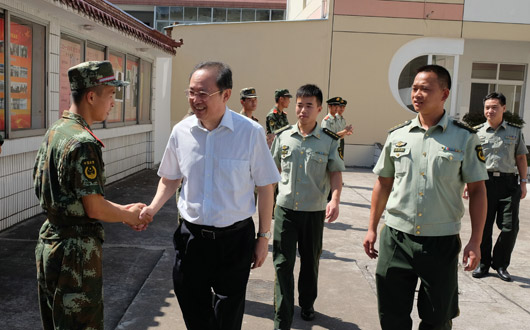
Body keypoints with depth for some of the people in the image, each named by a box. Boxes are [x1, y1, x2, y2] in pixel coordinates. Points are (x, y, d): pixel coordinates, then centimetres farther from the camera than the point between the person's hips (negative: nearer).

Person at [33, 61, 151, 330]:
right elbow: (94, 208, -21)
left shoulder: (54, 131, 8)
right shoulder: (83, 143, -22)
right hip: (76, 251, -10)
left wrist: (121, 209, 11)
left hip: (48, 244, 10)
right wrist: (129, 216, -2)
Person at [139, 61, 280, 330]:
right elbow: (170, 179, 12)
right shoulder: (181, 131, -3)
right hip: (191, 235, 3)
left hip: (235, 238, -3)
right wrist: (153, 208, -5)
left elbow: (264, 187, -5)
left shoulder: (251, 133, -12)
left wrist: (263, 237, -1)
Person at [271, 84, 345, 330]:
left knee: (310, 262, 16)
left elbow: (335, 173, -2)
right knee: (283, 263, -2)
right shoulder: (283, 136, 3)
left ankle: (307, 305, 40)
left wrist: (335, 199, -18)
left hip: (314, 211, 0)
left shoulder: (329, 140, -2)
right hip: (285, 208, 0)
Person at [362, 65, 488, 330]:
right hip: (396, 238, 2)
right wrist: (372, 229, 9)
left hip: (442, 241, -2)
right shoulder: (397, 136, 4)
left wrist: (475, 241, -7)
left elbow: (477, 190, -1)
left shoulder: (464, 137, -4)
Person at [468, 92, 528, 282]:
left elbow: (521, 158, 15)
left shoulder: (515, 131, 12)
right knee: (483, 226, 3)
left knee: (510, 227, -3)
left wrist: (523, 182, 8)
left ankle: (501, 265, 14)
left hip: (508, 182, 1)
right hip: (484, 182, 0)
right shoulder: (477, 132, 9)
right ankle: (483, 263, 18)